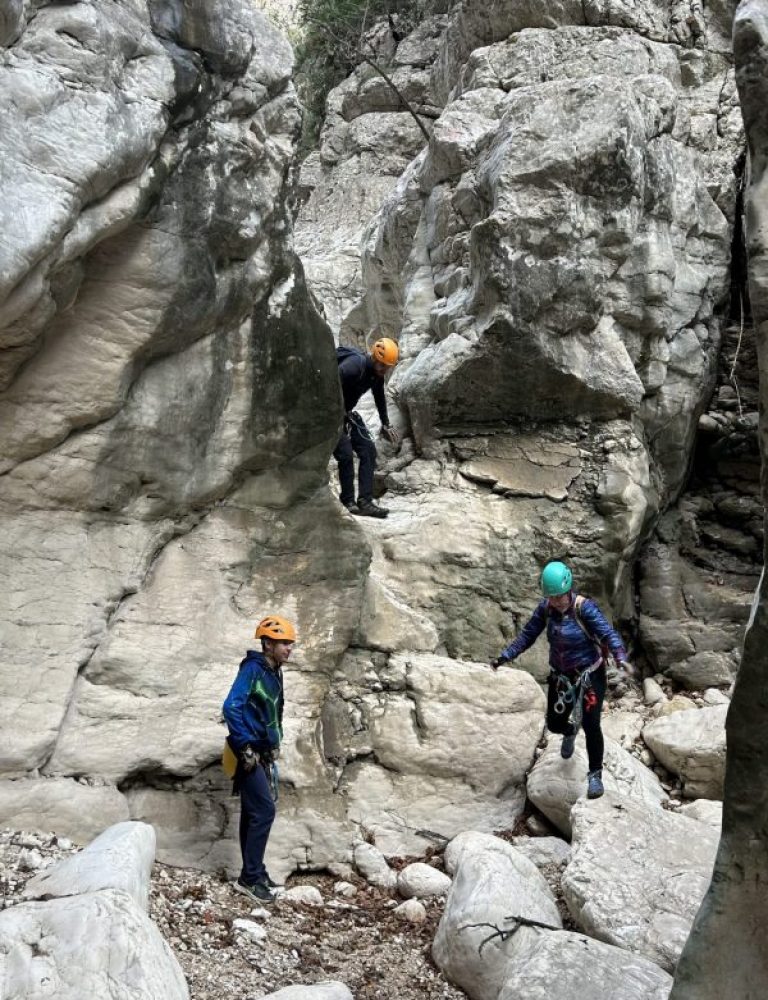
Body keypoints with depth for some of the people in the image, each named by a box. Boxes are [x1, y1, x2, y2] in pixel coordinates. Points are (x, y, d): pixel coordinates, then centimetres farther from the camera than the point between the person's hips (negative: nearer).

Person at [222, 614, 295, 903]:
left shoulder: (274, 673, 12)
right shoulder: (253, 668, -15)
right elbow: (231, 708, -23)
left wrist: (275, 744, 16)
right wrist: (245, 746, -22)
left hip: (263, 754, 9)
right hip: (250, 753, -9)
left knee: (254, 813, 13)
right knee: (264, 811, -10)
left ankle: (254, 873, 20)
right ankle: (249, 878, -4)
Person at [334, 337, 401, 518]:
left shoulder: (377, 373, -1)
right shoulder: (354, 365, -28)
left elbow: (379, 397, 18)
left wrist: (386, 425, 23)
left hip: (346, 412, 8)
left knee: (368, 451, -2)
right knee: (346, 455, -17)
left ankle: (365, 502, -2)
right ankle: (348, 502, -2)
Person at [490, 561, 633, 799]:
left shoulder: (584, 608, -23)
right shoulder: (545, 608, -10)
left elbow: (608, 633, -31)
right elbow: (527, 635, -2)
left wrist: (621, 658, -48)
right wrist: (505, 657, -8)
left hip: (590, 674, -5)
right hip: (560, 676, 5)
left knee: (590, 724, -14)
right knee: (554, 724, 14)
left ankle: (595, 775, 4)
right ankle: (570, 731, 52)